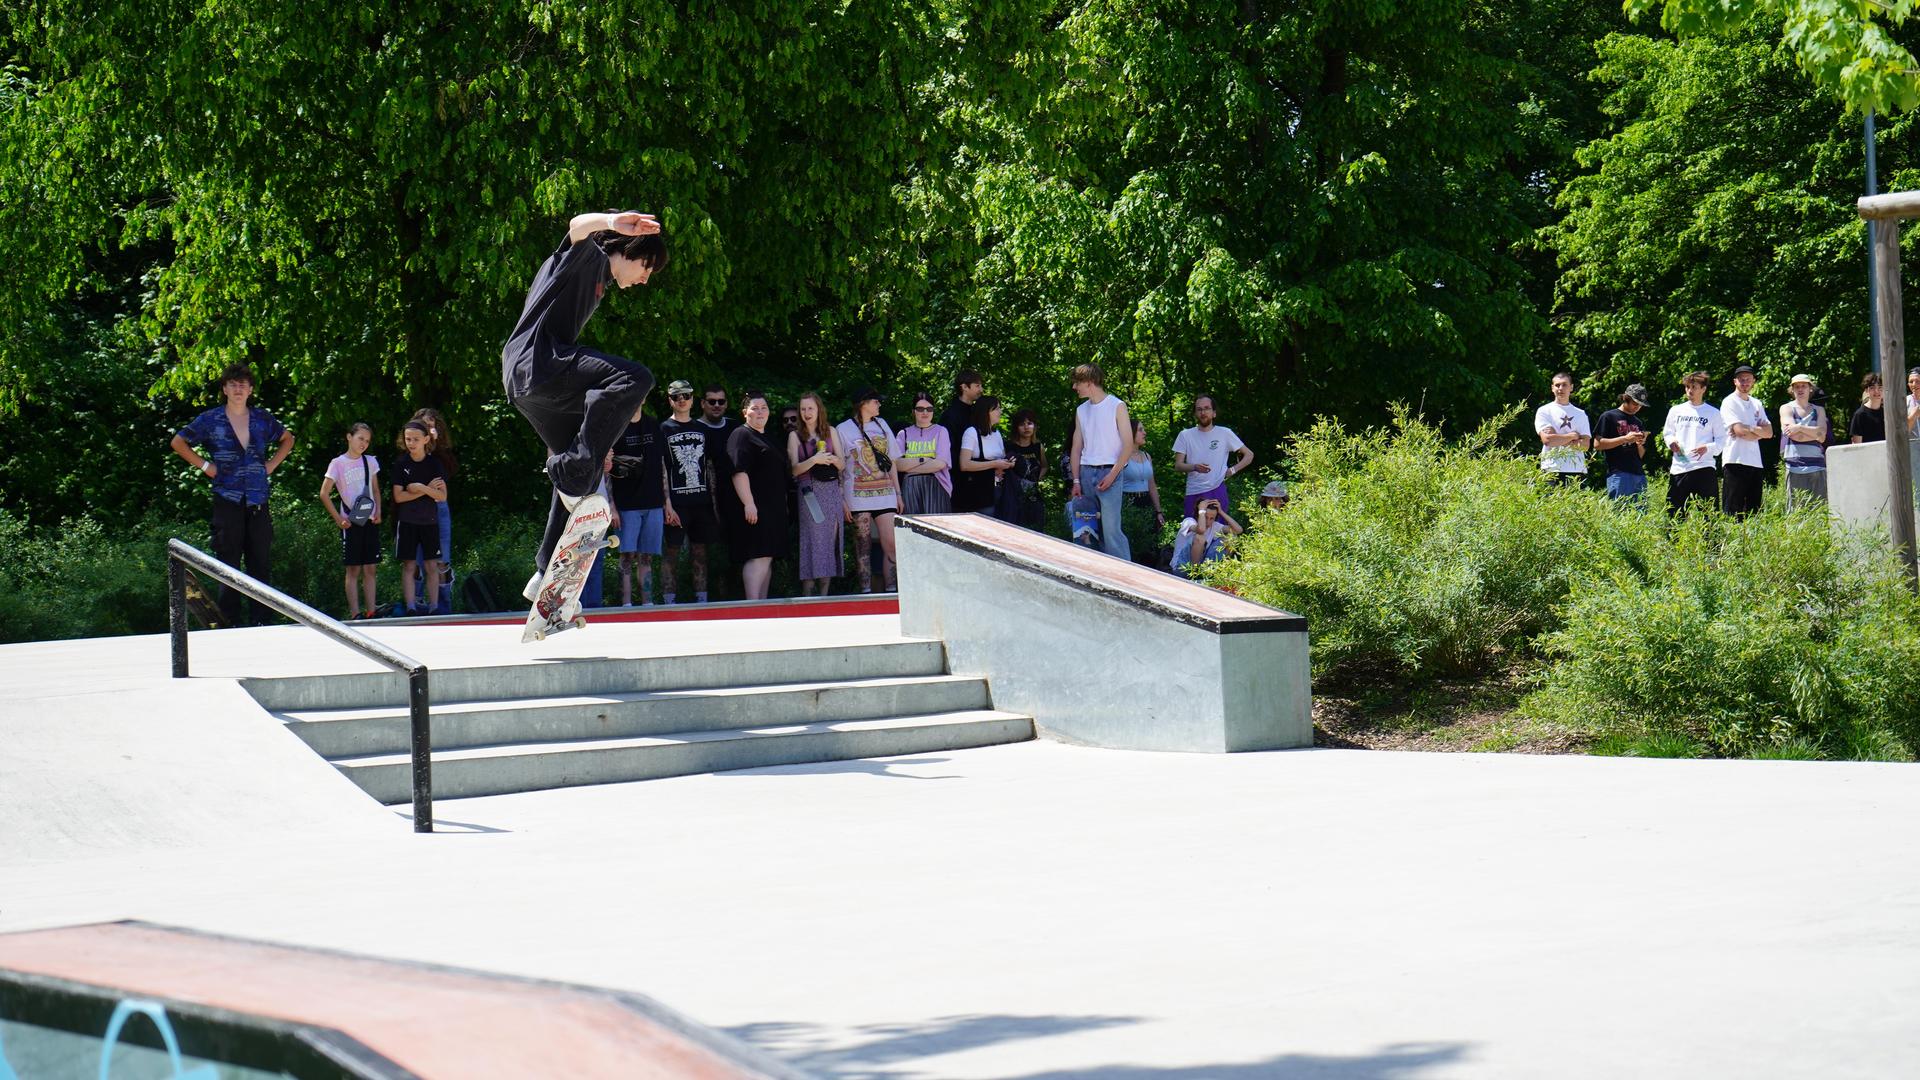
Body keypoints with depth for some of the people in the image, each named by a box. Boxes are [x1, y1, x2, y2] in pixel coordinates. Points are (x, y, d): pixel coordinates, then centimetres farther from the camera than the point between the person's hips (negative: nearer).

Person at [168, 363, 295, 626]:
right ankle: (230, 624, 2)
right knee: (228, 565, -1)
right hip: (227, 502, -3)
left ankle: (259, 622, 8)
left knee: (261, 564, 3)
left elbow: (287, 439, 26)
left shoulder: (262, 418, 10)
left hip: (258, 503, 3)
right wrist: (205, 466, 2)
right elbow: (178, 442, 10)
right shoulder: (210, 420, 3)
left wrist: (272, 464, 12)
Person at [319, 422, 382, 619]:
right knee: (353, 569, -3)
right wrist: (338, 519, -8)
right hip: (350, 521, -4)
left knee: (370, 568, 4)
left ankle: (371, 610, 7)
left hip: (370, 521, 4)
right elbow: (324, 494, -4)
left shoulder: (370, 461, 9)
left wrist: (378, 512, 3)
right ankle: (355, 613, -3)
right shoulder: (338, 463, -4)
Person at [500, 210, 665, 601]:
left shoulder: (599, 282, 31)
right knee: (634, 378, -27)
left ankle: (548, 573, 18)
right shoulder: (589, 257, 2)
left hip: (527, 385, 10)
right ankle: (574, 469, -28)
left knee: (583, 471, 14)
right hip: (536, 362, -10)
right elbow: (578, 225, -23)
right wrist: (612, 222, -47)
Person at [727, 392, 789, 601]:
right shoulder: (741, 436, -8)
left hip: (774, 508, 10)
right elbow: (739, 472, -18)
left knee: (767, 558, 10)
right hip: (755, 509, -10)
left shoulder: (769, 438, 21)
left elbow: (783, 471, 30)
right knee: (758, 557, -15)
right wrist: (748, 503, -26)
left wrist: (783, 504, 26)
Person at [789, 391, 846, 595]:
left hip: (832, 492, 3)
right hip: (809, 493, -3)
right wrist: (814, 460, -20)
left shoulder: (830, 431, 11)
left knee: (830, 542, 1)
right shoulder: (795, 435, 4)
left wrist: (832, 459, -13)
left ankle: (824, 594, 5)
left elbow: (842, 464, 9)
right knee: (812, 542, -9)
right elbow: (795, 469, -4)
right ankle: (807, 595, -7)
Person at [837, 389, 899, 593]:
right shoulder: (843, 429, 2)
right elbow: (838, 468, 0)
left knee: (891, 544, -5)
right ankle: (866, 592, 2)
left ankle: (891, 590, -2)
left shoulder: (881, 425, 15)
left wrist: (898, 493, 15)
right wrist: (842, 501, -6)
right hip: (858, 497, -4)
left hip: (884, 494, 4)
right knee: (863, 546, -2)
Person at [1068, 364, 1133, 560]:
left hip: (1109, 472, -6)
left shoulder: (1117, 406, -2)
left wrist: (1112, 475, -14)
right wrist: (1076, 481, 7)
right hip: (1086, 473, 6)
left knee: (1111, 528, -14)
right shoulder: (1081, 411, 15)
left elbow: (1127, 444, -6)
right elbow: (1076, 448, 16)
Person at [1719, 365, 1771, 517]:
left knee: (1753, 510, 6)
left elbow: (1769, 432, 10)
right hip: (1735, 461, -7)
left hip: (1756, 463, 7)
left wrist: (1750, 428, -7)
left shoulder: (1757, 404, 19)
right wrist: (1760, 432, 0)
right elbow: (1739, 430, -14)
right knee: (1732, 511, -9)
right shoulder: (1730, 402, -1)